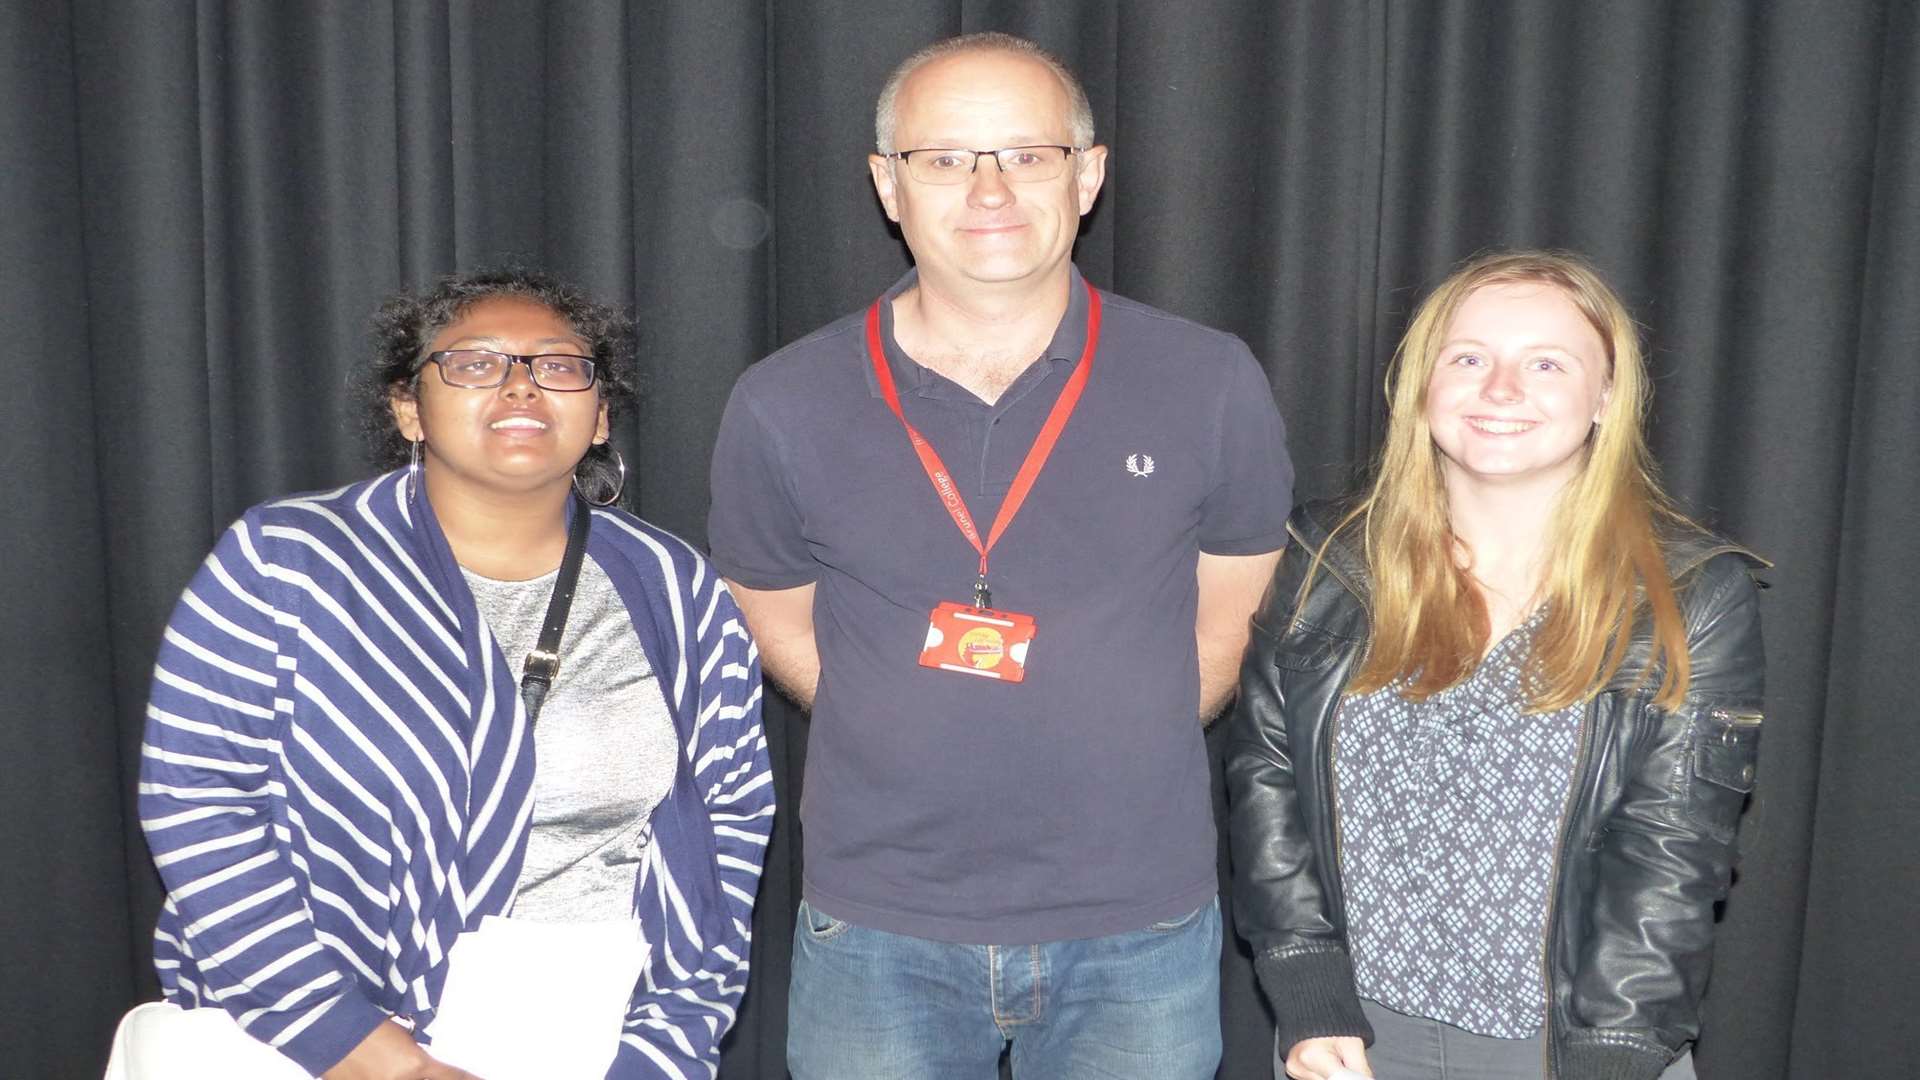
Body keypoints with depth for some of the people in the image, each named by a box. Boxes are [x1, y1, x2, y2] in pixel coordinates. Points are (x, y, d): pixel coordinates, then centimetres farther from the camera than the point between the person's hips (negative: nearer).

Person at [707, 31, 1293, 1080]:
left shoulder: (1211, 385, -6)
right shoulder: (783, 407, -6)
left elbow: (1229, 618, 5)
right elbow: (781, 628, 7)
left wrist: (1111, 754, 4)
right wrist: (920, 754, 3)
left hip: (1140, 925, 0)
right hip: (877, 932, 0)